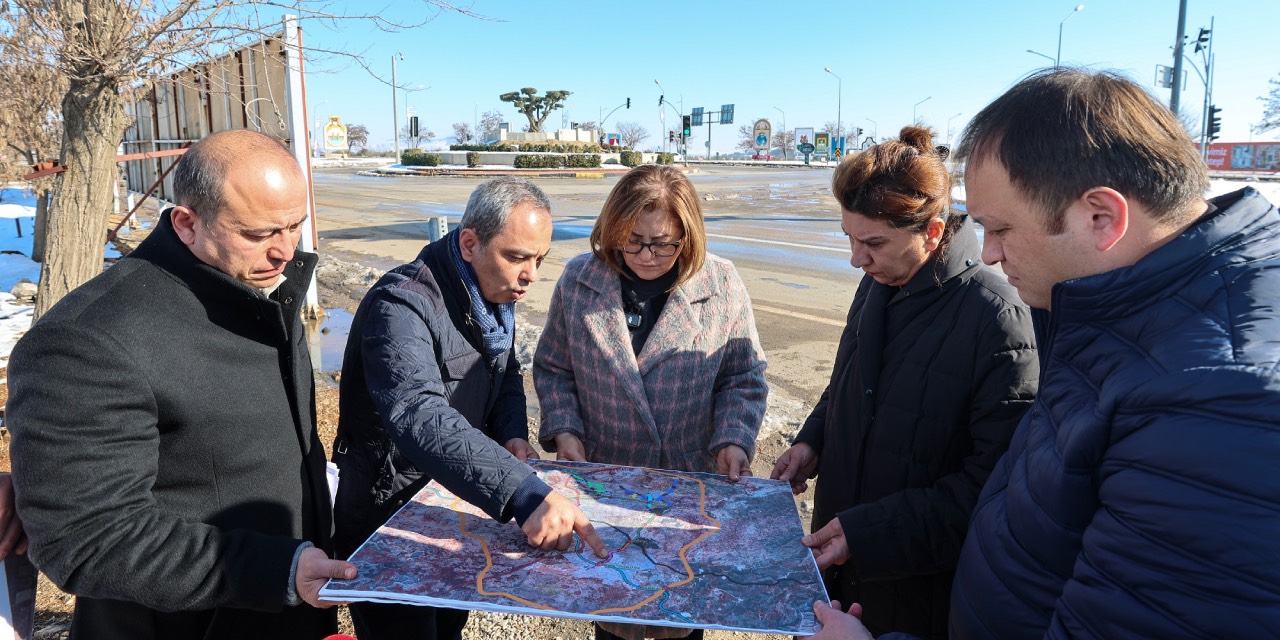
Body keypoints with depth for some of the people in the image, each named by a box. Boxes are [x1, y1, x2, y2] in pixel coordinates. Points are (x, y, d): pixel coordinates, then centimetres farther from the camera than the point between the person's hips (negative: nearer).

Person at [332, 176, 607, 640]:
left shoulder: (494, 294, -2)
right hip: (388, 519, -7)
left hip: (455, 509, 7)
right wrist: (525, 494, -56)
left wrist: (512, 434, -9)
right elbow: (418, 419, -46)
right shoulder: (403, 306, -30)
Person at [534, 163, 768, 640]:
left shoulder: (722, 285, -10)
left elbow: (743, 378, -2)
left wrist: (733, 440, -16)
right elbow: (552, 368, 4)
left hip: (692, 480, 0)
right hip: (601, 480, 1)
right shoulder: (578, 281, -6)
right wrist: (563, 428, -9)